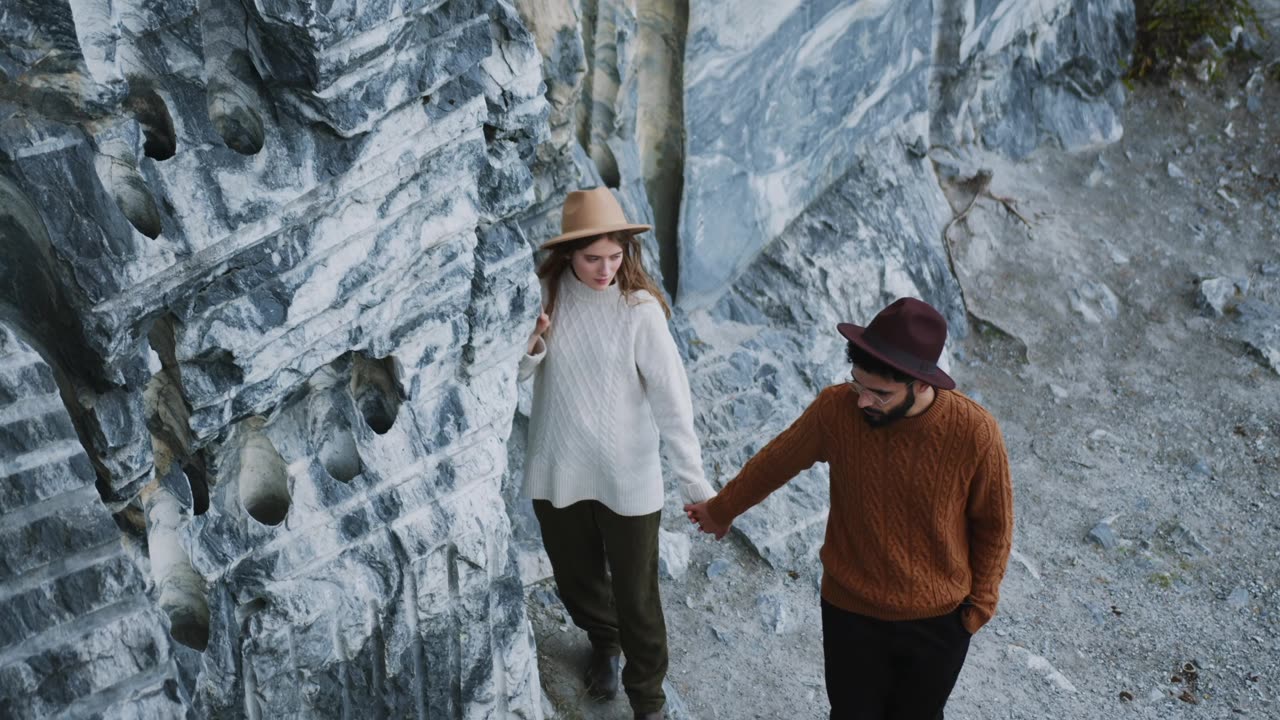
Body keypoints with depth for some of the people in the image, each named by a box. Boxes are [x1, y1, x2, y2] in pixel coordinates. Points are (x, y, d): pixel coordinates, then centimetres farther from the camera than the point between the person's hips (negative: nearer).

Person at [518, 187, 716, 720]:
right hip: (558, 472, 4)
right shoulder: (546, 293, -6)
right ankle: (604, 643, 55)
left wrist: (694, 481, -20)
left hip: (628, 479, -3)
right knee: (575, 581, 24)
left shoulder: (640, 309, -16)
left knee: (636, 597, 8)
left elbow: (671, 398, -17)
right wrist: (528, 349, -23)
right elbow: (516, 374, 0)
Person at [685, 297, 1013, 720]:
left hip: (938, 621, 0)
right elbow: (776, 461, -2)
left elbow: (993, 525, -7)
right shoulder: (836, 409, -21)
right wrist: (722, 510, 12)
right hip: (850, 611, 0)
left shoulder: (974, 433, -23)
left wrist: (979, 603, 0)